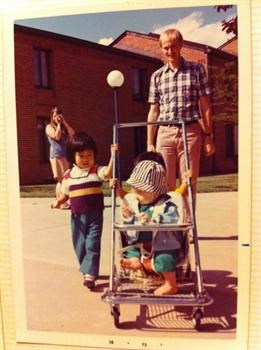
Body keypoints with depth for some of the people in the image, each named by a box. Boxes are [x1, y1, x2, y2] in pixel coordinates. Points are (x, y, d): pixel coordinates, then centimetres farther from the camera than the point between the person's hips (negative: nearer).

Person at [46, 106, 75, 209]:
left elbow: (72, 134, 3)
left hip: (66, 156, 6)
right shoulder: (49, 127, 2)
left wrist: (64, 122, 2)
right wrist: (58, 124, -4)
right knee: (60, 179, -9)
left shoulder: (64, 127, 19)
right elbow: (57, 136, -14)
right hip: (57, 156, -6)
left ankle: (65, 202, 9)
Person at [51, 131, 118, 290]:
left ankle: (90, 274, -2)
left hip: (95, 215, -3)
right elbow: (66, 194, 14)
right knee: (79, 245, 14)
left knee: (92, 244, -6)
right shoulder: (69, 175, 5)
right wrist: (58, 202, -5)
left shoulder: (97, 170, -5)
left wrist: (113, 155, -37)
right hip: (77, 216, 4)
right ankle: (87, 269, 33)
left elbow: (108, 173, -26)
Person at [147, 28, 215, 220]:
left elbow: (205, 105, 4)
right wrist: (150, 143, 7)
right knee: (165, 183, 3)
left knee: (189, 182, 2)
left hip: (191, 132, -2)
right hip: (165, 133, 2)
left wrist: (208, 136, -1)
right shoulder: (157, 76, 10)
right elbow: (154, 111, 11)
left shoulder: (196, 70, 5)